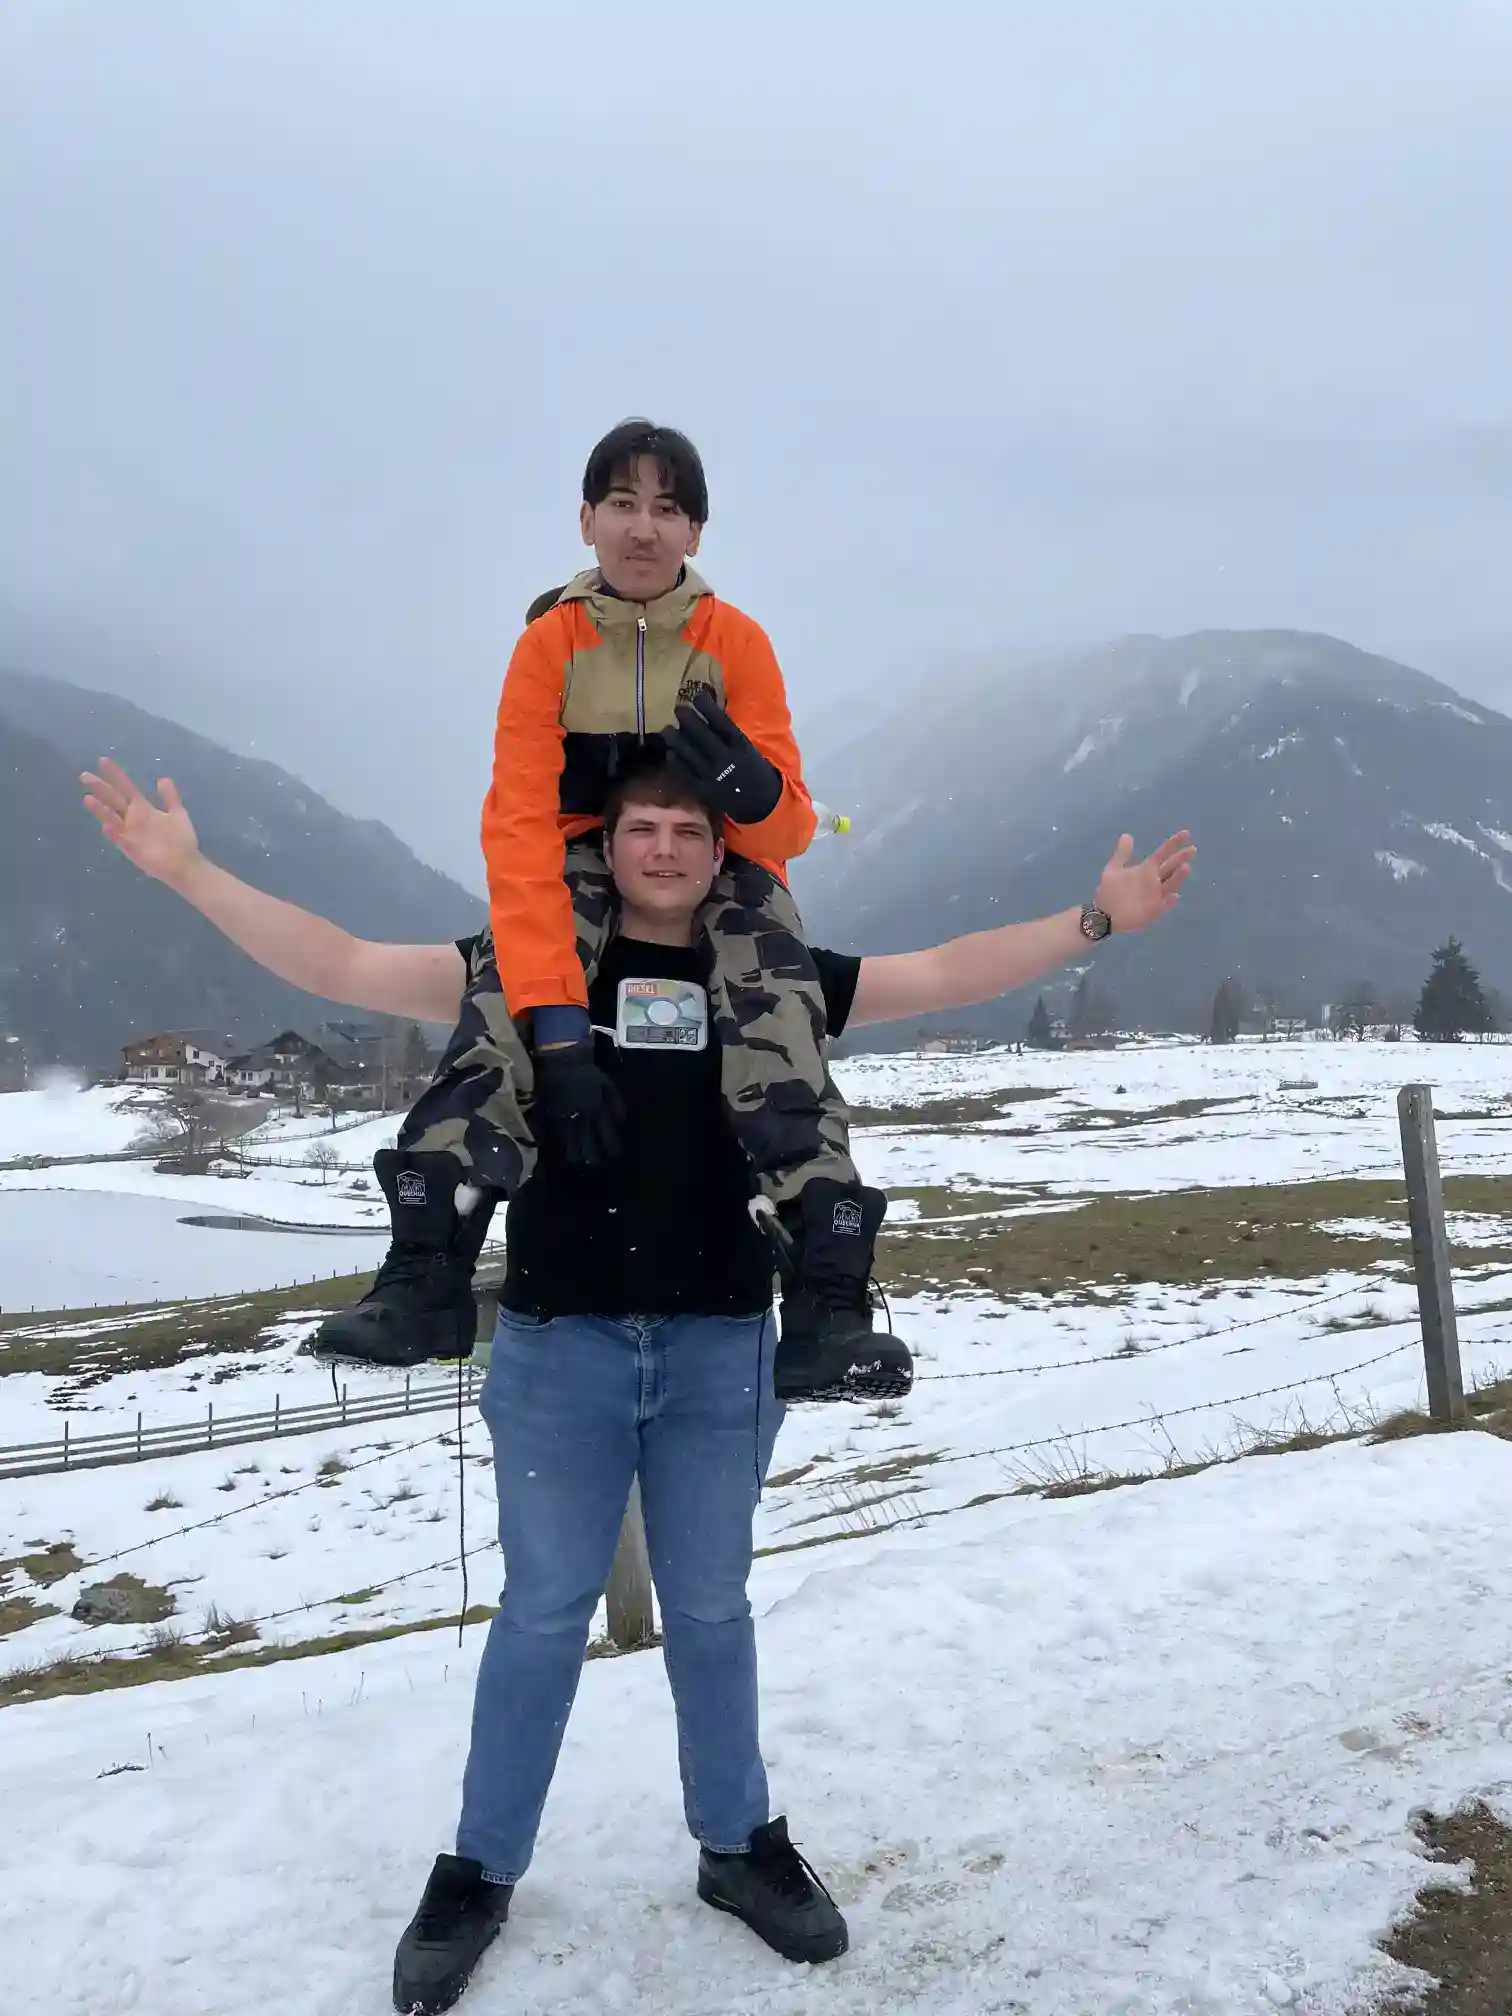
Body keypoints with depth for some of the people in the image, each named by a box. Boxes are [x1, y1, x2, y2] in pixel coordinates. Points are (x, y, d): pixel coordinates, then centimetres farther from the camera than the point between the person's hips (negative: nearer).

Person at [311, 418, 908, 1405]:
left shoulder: (737, 640, -8)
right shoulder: (549, 644, -9)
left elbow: (790, 828, -10)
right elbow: (520, 829, -19)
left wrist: (752, 789, -38)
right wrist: (555, 1023, -32)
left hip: (721, 865, 0)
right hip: (586, 863, 1)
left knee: (782, 1022, -31)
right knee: (501, 1014, -30)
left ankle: (830, 1296, -35)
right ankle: (426, 1272, -30)